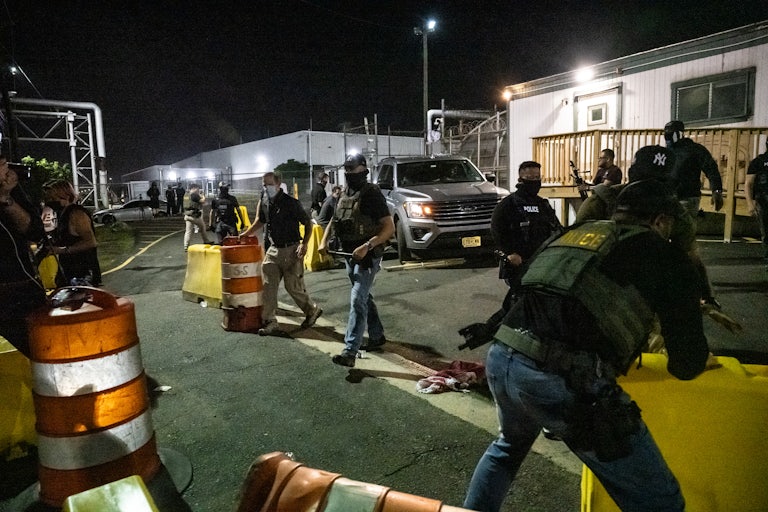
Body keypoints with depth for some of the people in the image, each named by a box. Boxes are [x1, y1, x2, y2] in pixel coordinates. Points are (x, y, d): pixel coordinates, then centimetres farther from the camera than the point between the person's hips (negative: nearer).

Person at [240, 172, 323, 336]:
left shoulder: (291, 202, -13)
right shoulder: (264, 203, 5)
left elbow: (308, 223, -8)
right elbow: (260, 221, 25)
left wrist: (304, 244, -18)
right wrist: (244, 234, 23)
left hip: (291, 250, -6)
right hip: (273, 249, 6)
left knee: (293, 286, -1)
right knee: (268, 286, 2)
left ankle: (312, 310, 23)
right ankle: (270, 322, 10)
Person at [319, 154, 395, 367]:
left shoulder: (372, 194, -14)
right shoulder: (344, 194, 9)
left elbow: (389, 227, -19)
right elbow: (334, 221, 21)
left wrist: (366, 246, -28)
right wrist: (324, 241, 4)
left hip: (367, 257, -8)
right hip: (349, 255, 8)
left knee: (357, 301, -12)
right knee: (365, 297, 18)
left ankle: (350, 352, -12)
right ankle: (377, 336, 35)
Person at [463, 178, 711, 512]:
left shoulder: (573, 232, 24)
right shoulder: (666, 257, 11)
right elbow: (689, 363, 11)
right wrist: (681, 364, 37)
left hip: (501, 358, 7)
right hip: (564, 379, -6)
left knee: (509, 445, 37)